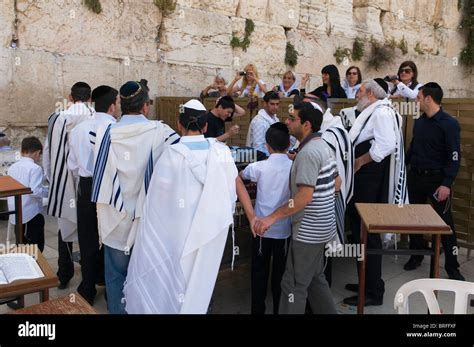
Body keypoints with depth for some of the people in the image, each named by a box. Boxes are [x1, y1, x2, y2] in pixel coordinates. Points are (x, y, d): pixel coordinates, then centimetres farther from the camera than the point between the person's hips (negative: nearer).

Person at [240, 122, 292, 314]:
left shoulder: (259, 167, -9)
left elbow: (240, 175, 11)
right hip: (284, 228, 1)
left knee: (259, 271, 13)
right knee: (281, 273, 13)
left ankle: (258, 308, 22)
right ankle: (279, 309, 23)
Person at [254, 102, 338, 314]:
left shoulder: (308, 153, -21)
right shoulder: (323, 146, 10)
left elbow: (304, 197, -27)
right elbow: (336, 183, 17)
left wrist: (272, 217, -26)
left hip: (309, 230, -10)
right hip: (321, 226, 10)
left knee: (294, 285, -2)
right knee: (315, 278, 21)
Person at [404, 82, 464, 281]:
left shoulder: (449, 124, -12)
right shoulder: (419, 122, 7)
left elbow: (454, 156, -15)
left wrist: (447, 184, -21)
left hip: (437, 179, -6)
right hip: (415, 176, 6)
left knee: (445, 222, 1)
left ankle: (452, 267, 11)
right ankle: (416, 255, 29)